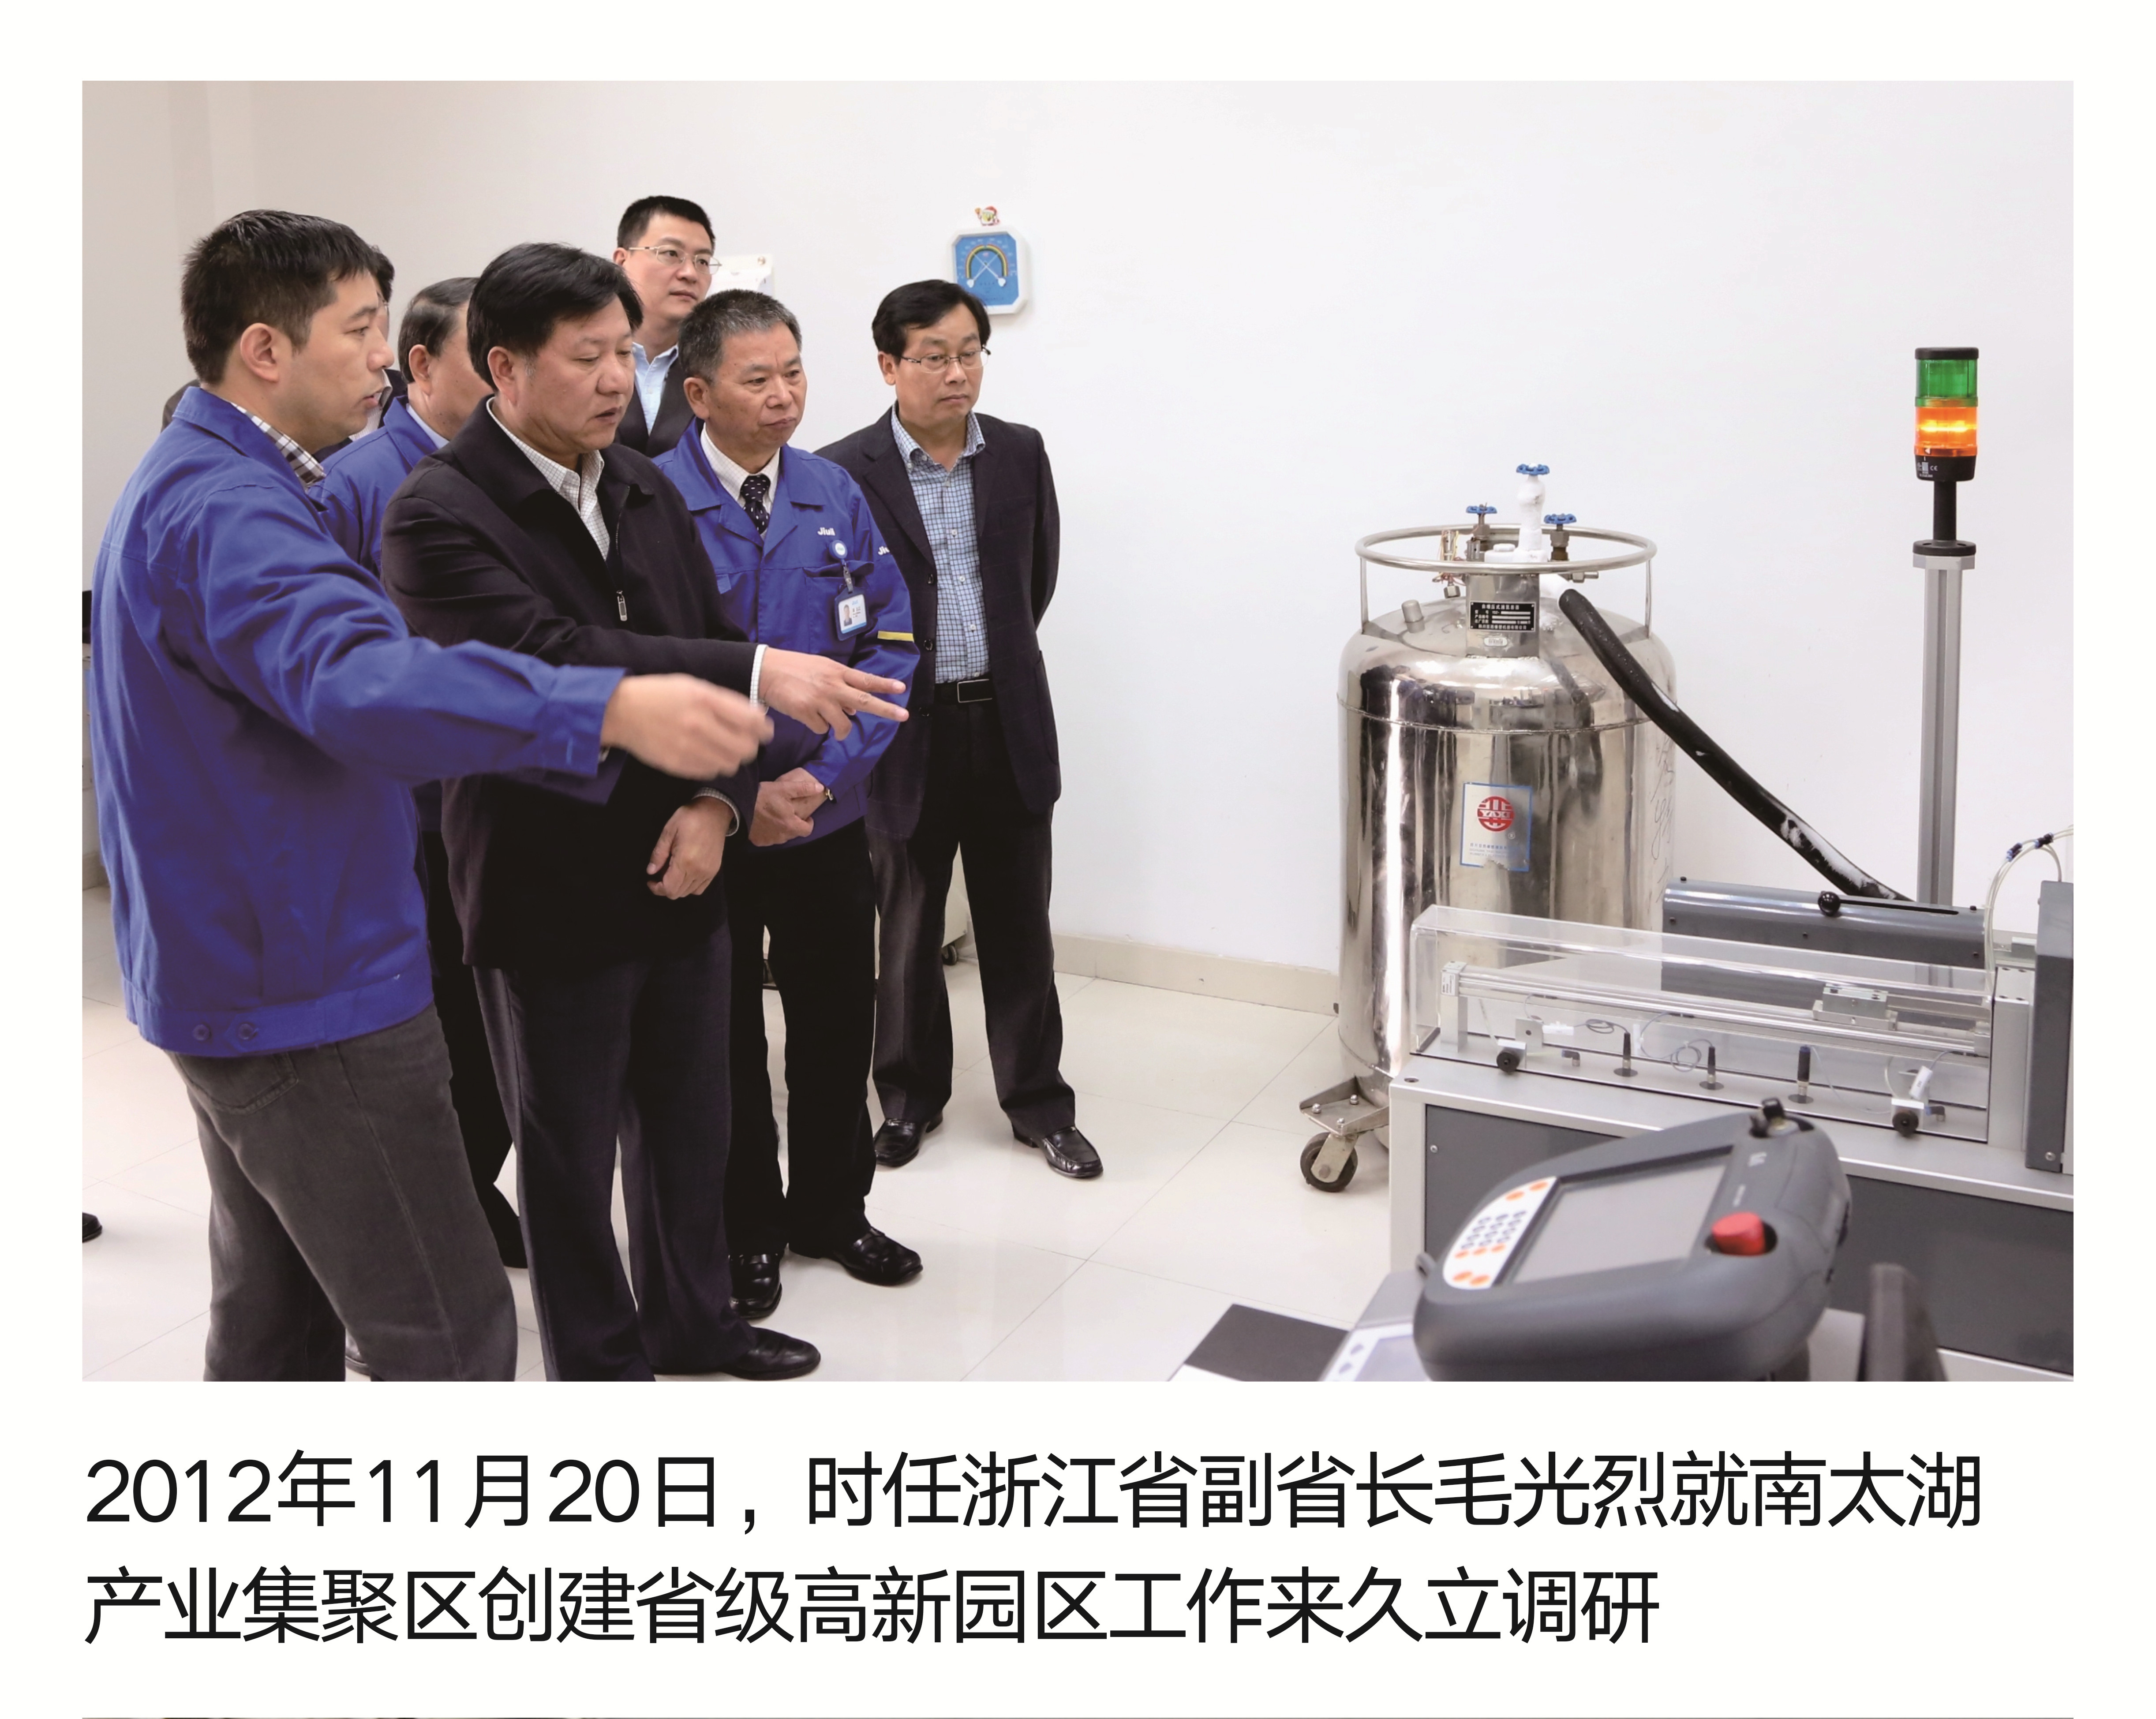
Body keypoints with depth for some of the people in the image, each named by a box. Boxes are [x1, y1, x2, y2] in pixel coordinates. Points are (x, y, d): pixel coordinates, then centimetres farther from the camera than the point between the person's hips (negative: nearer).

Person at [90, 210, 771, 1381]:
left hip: (234, 977, 11)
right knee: (452, 1339, -5)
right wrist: (611, 709, -49)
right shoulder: (222, 508, -21)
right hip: (308, 994, -11)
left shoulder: (189, 484, 14)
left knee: (276, 1323, 19)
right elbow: (353, 679, -40)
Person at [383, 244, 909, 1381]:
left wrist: (717, 798, -9)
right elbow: (550, 657, -29)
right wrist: (758, 674, -36)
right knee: (569, 1151, 11)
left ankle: (691, 1317, 42)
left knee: (689, 1117, 20)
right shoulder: (438, 514, -15)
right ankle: (599, 1361, 30)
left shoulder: (644, 490, 7)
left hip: (679, 875, 6)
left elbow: (710, 651, 8)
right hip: (551, 896, -6)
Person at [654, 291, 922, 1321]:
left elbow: (891, 645, 0)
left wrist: (826, 775, -13)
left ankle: (830, 1210, 34)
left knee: (836, 1021, 14)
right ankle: (745, 1229, 29)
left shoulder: (835, 495, 2)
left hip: (829, 814, 4)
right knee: (724, 1034, 11)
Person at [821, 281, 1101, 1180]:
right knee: (908, 929, 12)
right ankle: (911, 1097, 29)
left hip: (1008, 723, 3)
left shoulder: (1021, 453, 2)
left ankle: (1037, 1101, 23)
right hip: (907, 731, -2)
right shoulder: (847, 472, -9)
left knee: (1018, 924, 10)